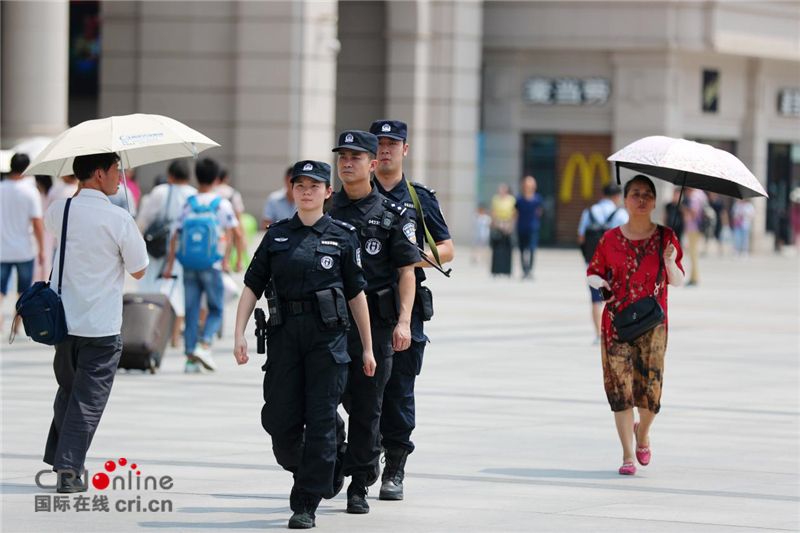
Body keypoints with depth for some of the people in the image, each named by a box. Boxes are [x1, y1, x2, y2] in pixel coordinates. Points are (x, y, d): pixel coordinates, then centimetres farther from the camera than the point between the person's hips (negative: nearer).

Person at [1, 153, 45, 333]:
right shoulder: (30, 191, -9)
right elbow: (37, 223, -11)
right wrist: (41, 249, -2)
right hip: (24, 249, -2)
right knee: (24, 293, 13)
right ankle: (17, 328, 15)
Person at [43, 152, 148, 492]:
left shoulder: (60, 211, 1)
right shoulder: (118, 219, -14)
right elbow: (138, 270, -4)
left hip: (63, 321, 5)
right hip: (101, 327, -5)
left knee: (68, 390, 22)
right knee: (88, 399, 1)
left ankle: (57, 459, 27)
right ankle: (69, 469, -3)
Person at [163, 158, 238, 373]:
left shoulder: (187, 203, 4)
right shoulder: (222, 204, -1)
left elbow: (175, 236, 2)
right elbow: (229, 234, -7)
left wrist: (170, 264, 5)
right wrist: (225, 260, -5)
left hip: (189, 265, 2)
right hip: (212, 266, -2)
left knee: (191, 311, 7)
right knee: (216, 309, 9)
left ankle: (190, 357, 4)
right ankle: (204, 345, -13)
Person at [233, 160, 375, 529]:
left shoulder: (343, 236, 4)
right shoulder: (277, 236, 9)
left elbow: (356, 294, 6)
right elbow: (252, 287, 7)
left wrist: (367, 347, 6)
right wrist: (239, 334, -4)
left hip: (328, 336, -2)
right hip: (285, 334, 2)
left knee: (320, 420, -5)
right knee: (280, 419, 0)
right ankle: (302, 471, 30)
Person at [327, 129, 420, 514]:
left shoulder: (392, 215, 2)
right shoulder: (324, 211, 9)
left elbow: (407, 271, -1)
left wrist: (404, 321, -13)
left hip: (375, 323, -2)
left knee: (366, 408, 1)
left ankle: (360, 486, 10)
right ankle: (336, 462, 23)